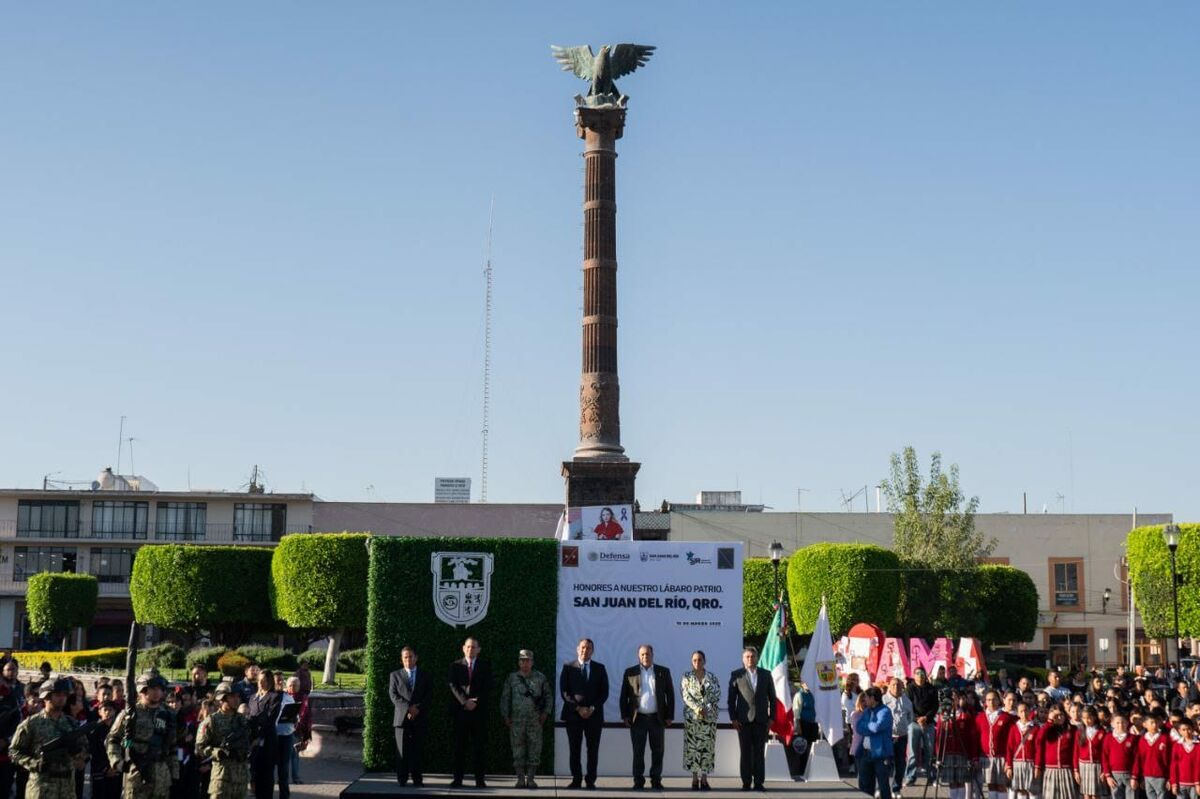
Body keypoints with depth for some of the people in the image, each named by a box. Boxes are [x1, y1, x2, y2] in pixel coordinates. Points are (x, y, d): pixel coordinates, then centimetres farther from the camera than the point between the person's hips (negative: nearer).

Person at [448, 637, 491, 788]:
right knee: (459, 746, -1)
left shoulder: (484, 667, 10)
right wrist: (464, 701, -13)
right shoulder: (455, 666, 9)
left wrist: (476, 701, -11)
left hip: (479, 711, 0)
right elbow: (453, 686, -1)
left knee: (478, 746, -1)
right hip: (460, 711, 0)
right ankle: (457, 778, 1)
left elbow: (488, 688, 2)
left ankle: (479, 779, 1)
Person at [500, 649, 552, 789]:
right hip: (516, 720, 0)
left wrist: (546, 713, 1)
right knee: (518, 750, 0)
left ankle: (530, 778, 6)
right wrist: (506, 716, 2)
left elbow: (548, 696, 11)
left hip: (535, 720, 0)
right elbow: (505, 698, 8)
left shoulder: (540, 678, 8)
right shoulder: (512, 678, 8)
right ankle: (520, 778, 7)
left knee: (534, 749, -1)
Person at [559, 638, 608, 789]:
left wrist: (592, 708, -8)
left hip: (594, 714, 1)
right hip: (573, 714, -1)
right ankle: (576, 780, 7)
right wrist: (578, 708, -11)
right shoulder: (568, 668, 6)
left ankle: (590, 780, 6)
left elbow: (604, 692, 5)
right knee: (575, 749, 1)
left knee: (593, 749, 0)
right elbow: (564, 691, -1)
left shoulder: (600, 668, 10)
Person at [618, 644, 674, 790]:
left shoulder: (663, 672, 6)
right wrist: (625, 716, -3)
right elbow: (623, 696, 5)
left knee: (657, 751, 4)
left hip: (657, 718, 1)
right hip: (638, 718, -1)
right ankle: (638, 781, 8)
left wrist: (670, 716, 1)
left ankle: (656, 780, 12)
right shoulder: (630, 672, 5)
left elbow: (670, 695, 6)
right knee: (638, 752, 2)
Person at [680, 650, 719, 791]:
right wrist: (698, 709, -16)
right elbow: (686, 696, -5)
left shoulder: (712, 677, 7)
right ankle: (695, 779, 3)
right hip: (692, 717, -1)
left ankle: (704, 779, 6)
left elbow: (717, 696, 1)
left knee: (707, 747, 0)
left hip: (709, 717, 1)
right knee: (692, 747, -2)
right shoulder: (686, 678, 4)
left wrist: (707, 710, -12)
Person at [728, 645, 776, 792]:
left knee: (760, 752, 0)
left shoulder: (766, 674, 9)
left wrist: (771, 718, 3)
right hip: (744, 719, -1)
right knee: (745, 752, -1)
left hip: (761, 719, 1)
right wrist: (733, 718, -4)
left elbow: (772, 697, 11)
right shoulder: (736, 675, 4)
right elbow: (731, 699, 4)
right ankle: (746, 782, 3)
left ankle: (759, 782, 3)